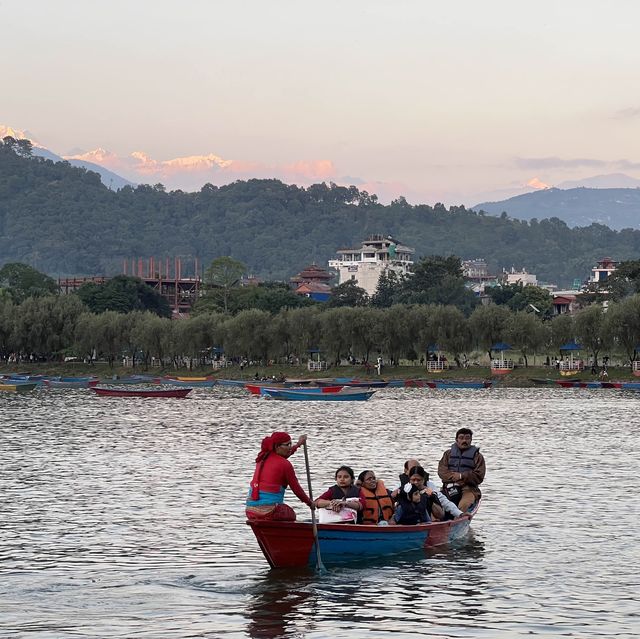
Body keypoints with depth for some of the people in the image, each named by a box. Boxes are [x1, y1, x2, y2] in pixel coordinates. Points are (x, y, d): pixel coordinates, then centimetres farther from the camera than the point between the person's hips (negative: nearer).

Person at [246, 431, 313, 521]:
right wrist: (309, 502, 17)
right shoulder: (285, 464, -9)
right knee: (291, 515, 24)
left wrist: (298, 445, 47)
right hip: (268, 512, -6)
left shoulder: (262, 457, 11)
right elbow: (296, 489, -1)